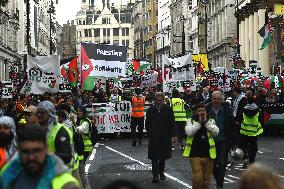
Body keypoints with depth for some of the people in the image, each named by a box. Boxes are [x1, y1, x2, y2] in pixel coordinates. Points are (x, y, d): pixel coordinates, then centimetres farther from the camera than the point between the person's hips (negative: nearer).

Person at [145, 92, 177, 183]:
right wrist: (150, 133, -2)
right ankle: (155, 175, -5)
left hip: (165, 137, 0)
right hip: (154, 137, 0)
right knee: (154, 157, -5)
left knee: (163, 156, 11)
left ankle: (161, 172, 27)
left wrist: (173, 135, -5)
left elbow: (172, 124, 2)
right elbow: (147, 124, 9)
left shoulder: (168, 109, 1)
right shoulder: (150, 110, 4)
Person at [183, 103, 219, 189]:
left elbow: (216, 132, -8)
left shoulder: (211, 121, 10)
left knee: (206, 179, 9)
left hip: (208, 154, 2)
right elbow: (189, 132, -14)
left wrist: (206, 122, -9)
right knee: (197, 178, -13)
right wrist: (199, 122, -12)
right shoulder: (191, 121, 5)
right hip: (195, 154, -2)